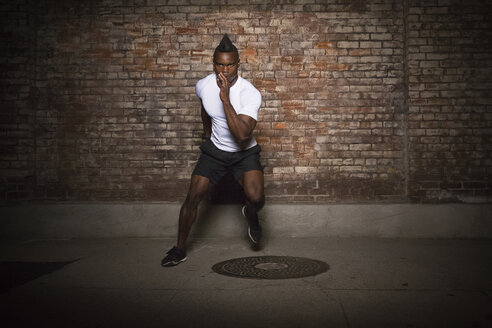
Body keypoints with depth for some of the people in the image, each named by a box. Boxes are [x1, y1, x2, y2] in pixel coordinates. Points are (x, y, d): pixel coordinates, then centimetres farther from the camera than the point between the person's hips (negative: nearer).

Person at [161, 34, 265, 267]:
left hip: (244, 153, -3)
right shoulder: (203, 86, -10)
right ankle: (179, 250, 17)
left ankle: (250, 214, 14)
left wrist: (226, 99, -40)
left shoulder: (251, 94, -25)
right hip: (215, 149, 3)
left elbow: (243, 135, -37)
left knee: (256, 198, -25)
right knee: (193, 197, -3)